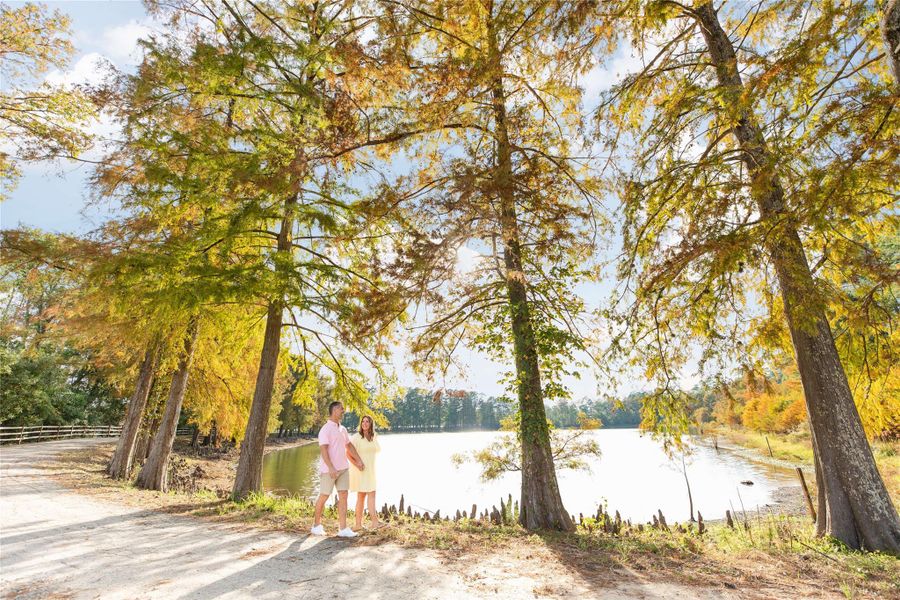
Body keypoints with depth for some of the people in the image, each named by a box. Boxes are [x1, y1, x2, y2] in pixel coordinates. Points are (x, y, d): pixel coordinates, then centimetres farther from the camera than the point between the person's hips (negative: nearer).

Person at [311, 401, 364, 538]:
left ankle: (343, 529, 4)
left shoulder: (342, 429, 11)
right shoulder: (325, 429, -13)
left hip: (343, 468, 7)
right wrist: (331, 467, -31)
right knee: (324, 496, 7)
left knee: (343, 496, 1)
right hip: (329, 469, -6)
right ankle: (317, 525, 27)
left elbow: (349, 445, 20)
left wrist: (359, 460, 17)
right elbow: (323, 449, -22)